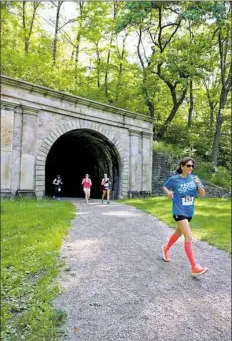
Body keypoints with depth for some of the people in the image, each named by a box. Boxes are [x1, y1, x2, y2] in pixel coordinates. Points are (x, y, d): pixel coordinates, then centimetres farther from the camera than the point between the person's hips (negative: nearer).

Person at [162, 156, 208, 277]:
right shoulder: (174, 179, -9)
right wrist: (168, 192, -12)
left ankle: (166, 248, 49)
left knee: (178, 233, 23)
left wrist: (198, 185, -19)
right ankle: (194, 267, -8)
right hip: (179, 211, -5)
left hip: (189, 212, 6)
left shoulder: (194, 178, 0)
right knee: (189, 237, -14)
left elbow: (203, 194, -2)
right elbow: (164, 187, 8)